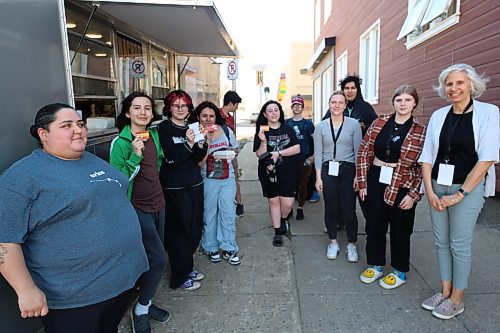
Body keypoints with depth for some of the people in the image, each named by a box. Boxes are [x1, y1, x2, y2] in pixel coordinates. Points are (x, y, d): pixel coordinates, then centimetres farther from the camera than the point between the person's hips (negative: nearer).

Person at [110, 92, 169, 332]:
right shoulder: (120, 142, -14)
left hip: (157, 204, 7)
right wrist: (135, 155, -27)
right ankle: (140, 310, 13)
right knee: (158, 259, -10)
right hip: (137, 208, -7)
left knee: (153, 258, 16)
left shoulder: (154, 135, 5)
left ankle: (146, 303, 36)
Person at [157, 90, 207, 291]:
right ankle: (179, 278, 15)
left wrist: (201, 141, -10)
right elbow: (170, 158, -18)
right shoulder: (164, 128, -7)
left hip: (194, 184, 7)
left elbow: (198, 158, 6)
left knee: (195, 229, 13)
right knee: (180, 231, 0)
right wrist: (188, 143, -28)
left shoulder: (190, 127, 11)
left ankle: (188, 267, 32)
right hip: (175, 187, -6)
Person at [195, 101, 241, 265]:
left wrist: (228, 154, -6)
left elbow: (234, 150, 16)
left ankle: (229, 248, 15)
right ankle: (211, 248, 25)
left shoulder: (226, 130, 2)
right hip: (208, 180, -2)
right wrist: (207, 142, -22)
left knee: (228, 213, 1)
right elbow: (199, 162, -13)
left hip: (227, 179, 2)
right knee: (209, 214, 8)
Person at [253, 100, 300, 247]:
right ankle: (278, 232, 26)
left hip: (287, 172, 1)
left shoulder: (287, 129, 4)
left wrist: (278, 153, -14)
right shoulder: (261, 131, -1)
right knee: (273, 201, 10)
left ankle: (282, 220, 33)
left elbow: (297, 148, -5)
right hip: (269, 173, -1)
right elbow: (260, 155, -7)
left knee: (287, 203, -1)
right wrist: (263, 142, -24)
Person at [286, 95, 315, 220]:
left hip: (304, 159, -1)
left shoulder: (308, 123, 5)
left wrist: (314, 156, -4)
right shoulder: (286, 123, 9)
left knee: (303, 184, 5)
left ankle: (300, 208, 18)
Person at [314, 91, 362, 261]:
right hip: (328, 171, 2)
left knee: (348, 209, -1)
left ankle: (351, 245, 18)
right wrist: (318, 176, -1)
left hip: (348, 170, -1)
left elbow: (358, 151, 0)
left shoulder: (353, 124, 0)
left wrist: (358, 175, -5)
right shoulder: (321, 126, 3)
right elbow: (318, 153, 4)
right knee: (330, 208, 8)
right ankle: (333, 243, 25)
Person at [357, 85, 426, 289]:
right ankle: (375, 265, 33)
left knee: (400, 230, 12)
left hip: (403, 186, -3)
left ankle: (400, 272, 32)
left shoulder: (421, 131, -6)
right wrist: (363, 182, -1)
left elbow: (424, 167, -5)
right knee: (374, 226, 12)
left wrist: (413, 194, -10)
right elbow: (364, 152, 2)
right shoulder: (379, 123, 1)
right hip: (376, 181, 3)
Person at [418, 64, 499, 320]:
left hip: (467, 187, -4)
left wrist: (460, 194, -14)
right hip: (437, 186, 4)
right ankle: (445, 291, 28)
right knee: (441, 242, 11)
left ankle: (456, 300, 21)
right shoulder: (438, 116, 5)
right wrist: (429, 191, -4)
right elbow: (427, 156, 4)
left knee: (459, 245, 4)